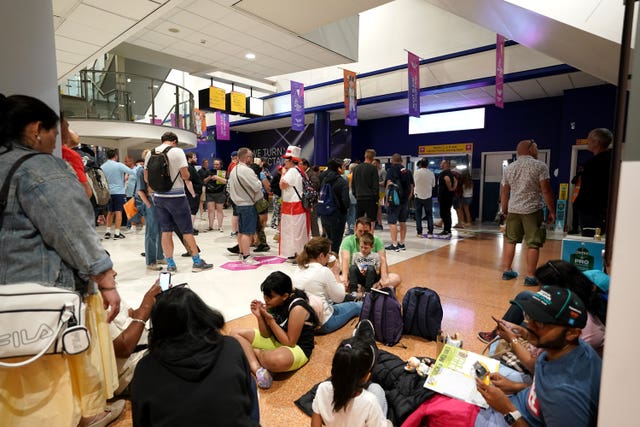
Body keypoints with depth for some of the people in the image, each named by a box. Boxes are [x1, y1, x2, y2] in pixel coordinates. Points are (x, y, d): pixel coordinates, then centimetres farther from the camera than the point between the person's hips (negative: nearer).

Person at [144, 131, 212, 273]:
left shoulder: (150, 154, 8)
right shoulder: (177, 151, -8)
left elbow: (146, 178, 10)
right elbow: (185, 175, -12)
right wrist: (193, 192, 5)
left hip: (159, 197, 5)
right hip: (176, 196, -5)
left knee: (166, 231, 9)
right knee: (187, 231, 3)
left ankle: (170, 264, 15)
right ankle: (197, 262, 9)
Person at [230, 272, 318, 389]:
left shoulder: (297, 308, -26)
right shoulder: (274, 302, -5)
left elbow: (290, 343, -21)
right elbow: (266, 335, 0)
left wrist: (270, 320, -24)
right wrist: (259, 316, -18)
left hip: (297, 348, -8)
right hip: (275, 341, 8)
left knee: (275, 360, -44)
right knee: (236, 334, 1)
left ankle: (254, 353, -7)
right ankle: (257, 369, -18)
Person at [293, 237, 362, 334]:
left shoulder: (299, 269, -1)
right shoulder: (324, 271, -21)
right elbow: (339, 298, -10)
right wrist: (336, 275, -1)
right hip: (322, 324, -7)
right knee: (358, 306, 14)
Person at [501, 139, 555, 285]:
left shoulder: (509, 168, 9)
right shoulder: (540, 166, -6)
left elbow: (504, 193, 12)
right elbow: (546, 191, -10)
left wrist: (504, 211, 21)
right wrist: (552, 211, -2)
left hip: (513, 210, 5)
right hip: (533, 210, -5)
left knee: (510, 241, 12)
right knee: (533, 244, 1)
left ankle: (506, 271, 18)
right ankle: (530, 277, 3)